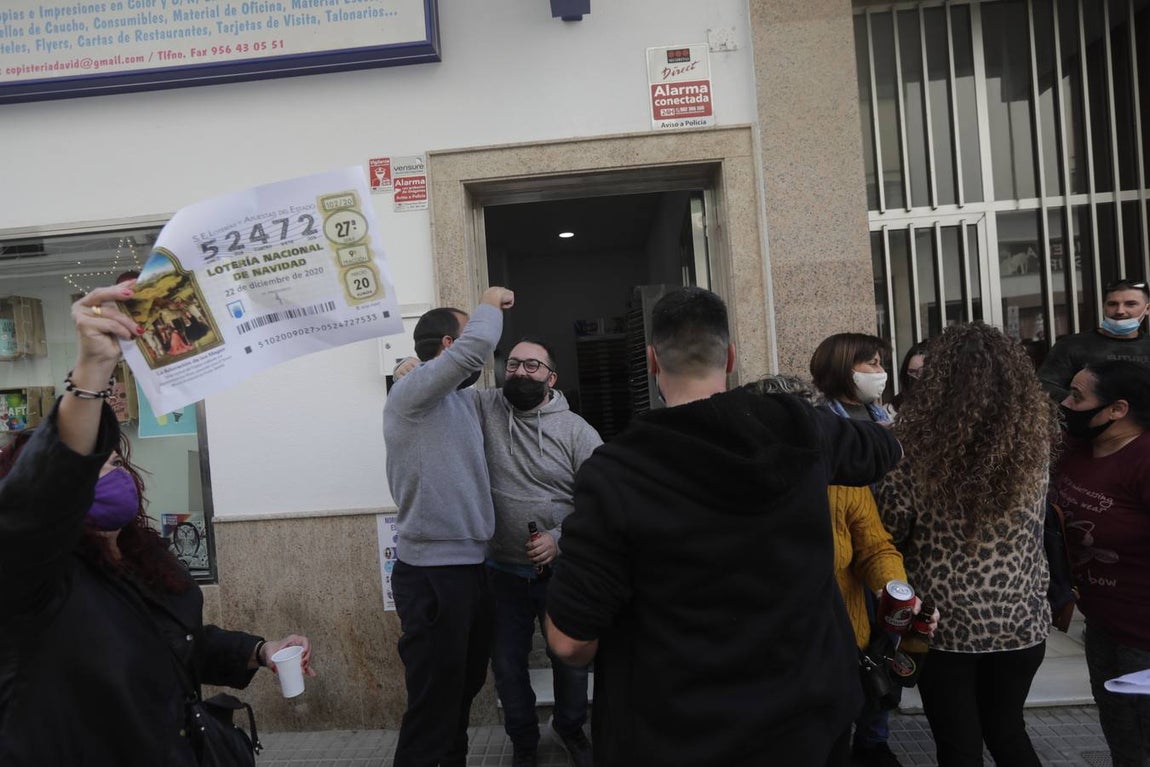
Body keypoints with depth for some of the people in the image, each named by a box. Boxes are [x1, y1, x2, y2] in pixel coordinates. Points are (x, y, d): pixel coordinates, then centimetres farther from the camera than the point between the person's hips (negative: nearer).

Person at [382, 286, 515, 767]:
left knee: (465, 689, 22)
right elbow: (476, 346, -25)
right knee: (434, 705, 0)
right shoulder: (412, 392, -14)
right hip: (432, 574, -9)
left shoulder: (462, 398, 14)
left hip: (470, 566, 9)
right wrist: (491, 304, -8)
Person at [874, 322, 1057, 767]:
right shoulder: (1035, 434, -5)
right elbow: (1034, 519, 12)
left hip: (944, 620, -3)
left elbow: (888, 526, -10)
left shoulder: (917, 438, -16)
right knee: (1007, 729, 26)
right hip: (1020, 617, 4)